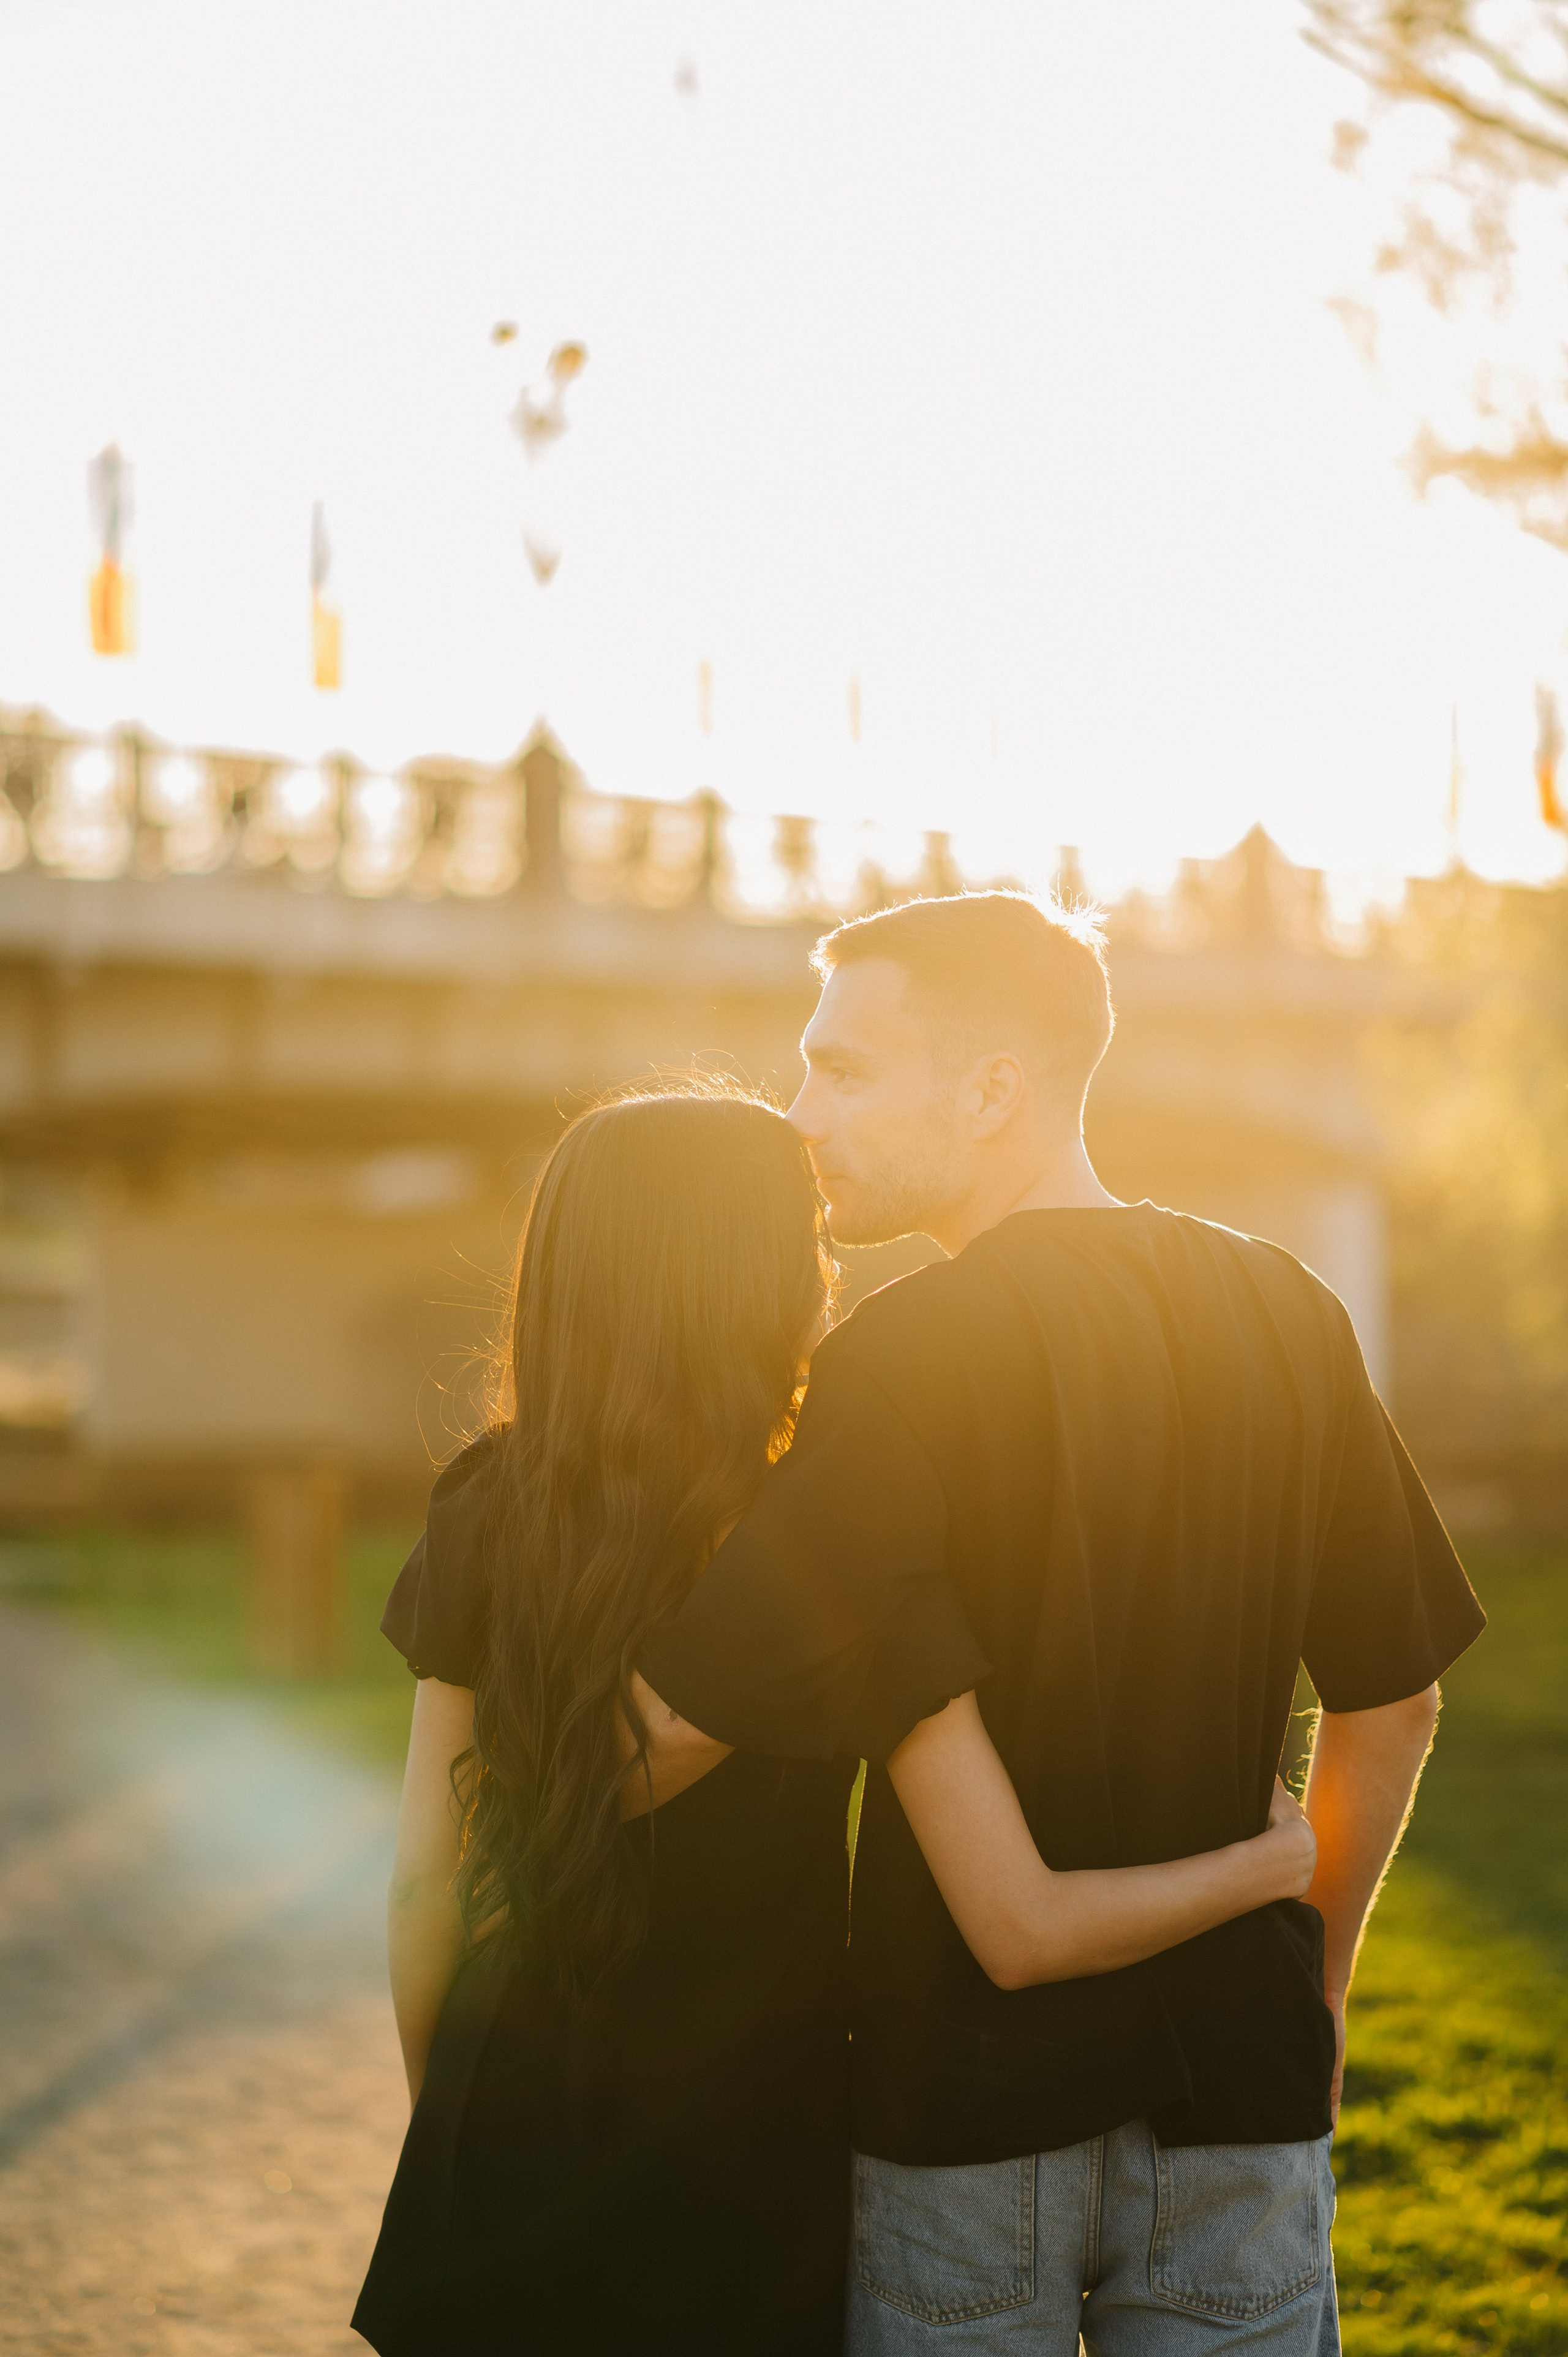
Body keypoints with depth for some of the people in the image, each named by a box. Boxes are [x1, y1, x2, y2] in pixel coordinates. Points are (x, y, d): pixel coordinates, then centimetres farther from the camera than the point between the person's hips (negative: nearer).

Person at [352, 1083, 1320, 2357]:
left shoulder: (487, 1512, -7)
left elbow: (427, 1882, -1)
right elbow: (1025, 1932, -19)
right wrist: (1274, 1857, -2)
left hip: (515, 2134, 3)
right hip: (743, 2169, -3)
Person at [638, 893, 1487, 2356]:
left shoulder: (907, 1359, -17)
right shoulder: (1285, 1318, 1)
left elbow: (684, 1718, -21)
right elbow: (1392, 1697, 8)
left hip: (961, 2084, -4)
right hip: (1236, 2071, 4)